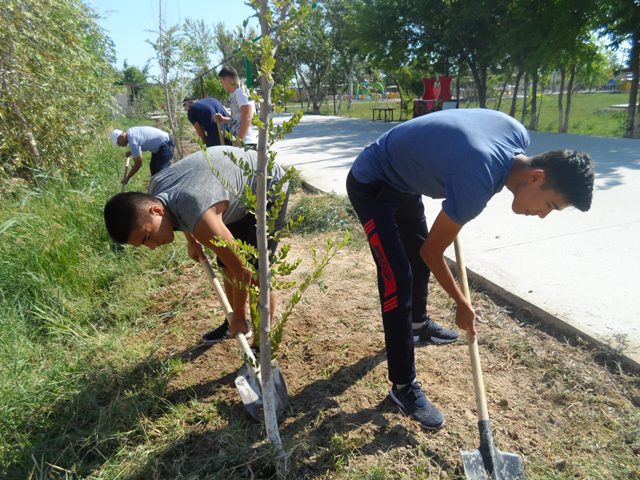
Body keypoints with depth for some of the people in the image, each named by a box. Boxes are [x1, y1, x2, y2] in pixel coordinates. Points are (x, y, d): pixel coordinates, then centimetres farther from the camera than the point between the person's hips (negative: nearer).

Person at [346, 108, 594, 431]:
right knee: (397, 279, -15)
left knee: (418, 253, 21)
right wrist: (462, 304, -6)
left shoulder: (518, 136, -10)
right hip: (370, 185, -9)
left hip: (401, 180, 10)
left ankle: (418, 324, 46)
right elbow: (434, 252, -20)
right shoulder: (478, 182, -34)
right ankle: (403, 387, -2)